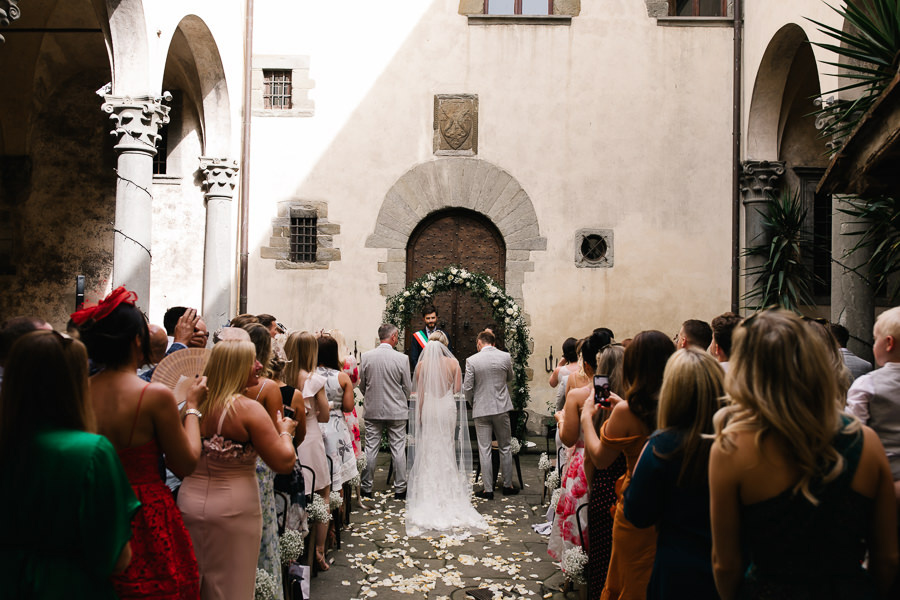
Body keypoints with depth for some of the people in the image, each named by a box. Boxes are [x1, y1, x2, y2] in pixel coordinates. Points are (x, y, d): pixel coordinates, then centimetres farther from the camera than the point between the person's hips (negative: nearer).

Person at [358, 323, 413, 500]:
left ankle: (366, 488, 16)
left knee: (370, 449, 9)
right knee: (398, 449, 6)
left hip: (372, 410, 2)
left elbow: (362, 385, 4)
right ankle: (400, 489, 13)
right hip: (397, 412, -2)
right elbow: (408, 388, -3)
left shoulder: (366, 356, -5)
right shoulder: (402, 358, -11)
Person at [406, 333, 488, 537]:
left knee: (429, 450, 8)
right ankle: (448, 493, 16)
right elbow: (457, 390, -2)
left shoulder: (422, 364, -6)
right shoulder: (453, 363, -5)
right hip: (448, 408, 0)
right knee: (447, 450, 10)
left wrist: (418, 414, 7)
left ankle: (429, 495, 12)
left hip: (429, 408, 0)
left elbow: (420, 393, -2)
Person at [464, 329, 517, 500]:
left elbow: (467, 388, -7)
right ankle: (508, 486, 23)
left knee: (484, 450, 4)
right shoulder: (505, 357, -3)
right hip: (502, 408, 2)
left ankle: (488, 489, 8)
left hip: (481, 409, -2)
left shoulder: (472, 360, -10)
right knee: (505, 448, 14)